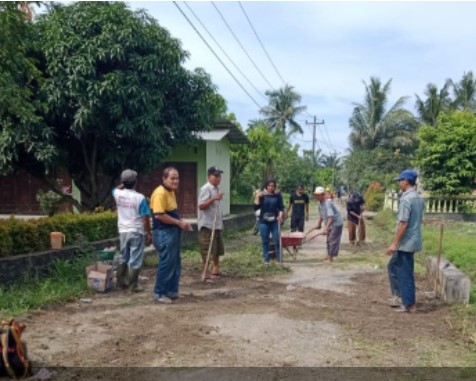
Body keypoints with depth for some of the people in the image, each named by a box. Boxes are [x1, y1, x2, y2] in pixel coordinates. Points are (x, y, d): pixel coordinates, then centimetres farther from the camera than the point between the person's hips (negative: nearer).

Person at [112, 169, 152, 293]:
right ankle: (133, 286, 5)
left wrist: (123, 184, 19)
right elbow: (145, 218, -13)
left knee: (123, 257, 20)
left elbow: (116, 189, 28)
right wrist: (149, 234, -5)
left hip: (123, 231, 5)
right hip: (137, 232, -5)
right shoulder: (140, 197, -15)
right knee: (135, 260, 2)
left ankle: (121, 281, 28)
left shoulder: (118, 194, -2)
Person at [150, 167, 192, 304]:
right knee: (166, 263, -4)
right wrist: (178, 222, -18)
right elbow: (159, 215, -25)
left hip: (173, 231, 10)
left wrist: (181, 222, 6)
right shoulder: (160, 193, -18)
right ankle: (159, 293, 7)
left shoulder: (171, 192, 14)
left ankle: (171, 291, 24)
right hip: (164, 233, -10)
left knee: (175, 263, 15)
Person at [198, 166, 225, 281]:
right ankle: (206, 272, 4)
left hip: (217, 225, 10)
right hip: (207, 225, -10)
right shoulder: (205, 189, -15)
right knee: (207, 250, -4)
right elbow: (201, 206, -23)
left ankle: (216, 269, 29)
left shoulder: (216, 189, 14)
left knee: (217, 249, 17)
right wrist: (213, 198, -30)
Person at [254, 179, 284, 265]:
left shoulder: (277, 195, 3)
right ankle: (266, 259, 17)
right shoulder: (262, 195, 1)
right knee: (265, 241, 7)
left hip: (274, 221, 0)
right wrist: (257, 197, -12)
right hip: (264, 221, 0)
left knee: (277, 240, -3)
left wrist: (280, 215, -12)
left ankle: (278, 258, 8)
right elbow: (256, 207, -3)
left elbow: (281, 207, 5)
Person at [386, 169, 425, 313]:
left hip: (406, 242, -9)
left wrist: (394, 243, -19)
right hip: (413, 240, 9)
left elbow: (403, 223, -23)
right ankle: (398, 295, 23)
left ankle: (409, 305, 8)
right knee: (393, 266, 19)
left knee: (405, 273, 1)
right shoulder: (419, 198, 9)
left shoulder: (406, 199, -19)